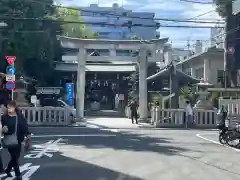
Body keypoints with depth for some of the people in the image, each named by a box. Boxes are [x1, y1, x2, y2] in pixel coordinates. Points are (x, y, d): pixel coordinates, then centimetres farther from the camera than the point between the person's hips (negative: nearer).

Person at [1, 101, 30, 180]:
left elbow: (24, 126, -1)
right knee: (14, 157, -1)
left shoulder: (20, 116, -1)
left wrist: (27, 134, -11)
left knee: (16, 156, 14)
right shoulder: (4, 117, -6)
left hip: (18, 140, 3)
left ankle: (7, 170, 38)